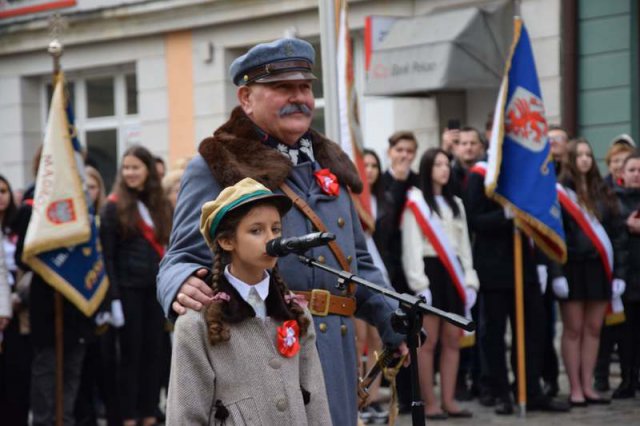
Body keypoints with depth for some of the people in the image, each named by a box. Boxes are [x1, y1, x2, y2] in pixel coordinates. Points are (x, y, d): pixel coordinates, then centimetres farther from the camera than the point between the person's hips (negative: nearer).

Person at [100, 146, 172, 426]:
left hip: (157, 287, 5)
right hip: (129, 288, -5)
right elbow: (107, 255, -8)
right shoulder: (114, 207, -4)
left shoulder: (159, 204, 12)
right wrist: (113, 295, -15)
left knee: (153, 351, 6)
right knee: (131, 351, -2)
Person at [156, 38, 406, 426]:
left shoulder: (330, 164, 22)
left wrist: (393, 322, 15)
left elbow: (357, 262, 28)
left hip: (335, 353, 6)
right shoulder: (216, 168, 2)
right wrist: (183, 287, -28)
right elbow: (182, 258, -5)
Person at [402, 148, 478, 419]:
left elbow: (464, 244, 17)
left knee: (453, 340, 4)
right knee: (428, 341, -6)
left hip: (453, 274, 6)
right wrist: (419, 283, -15)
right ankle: (430, 403, -2)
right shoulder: (416, 202, -2)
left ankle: (448, 400, 8)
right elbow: (412, 245, -8)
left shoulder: (455, 204, 19)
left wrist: (469, 279, 8)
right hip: (430, 272, -6)